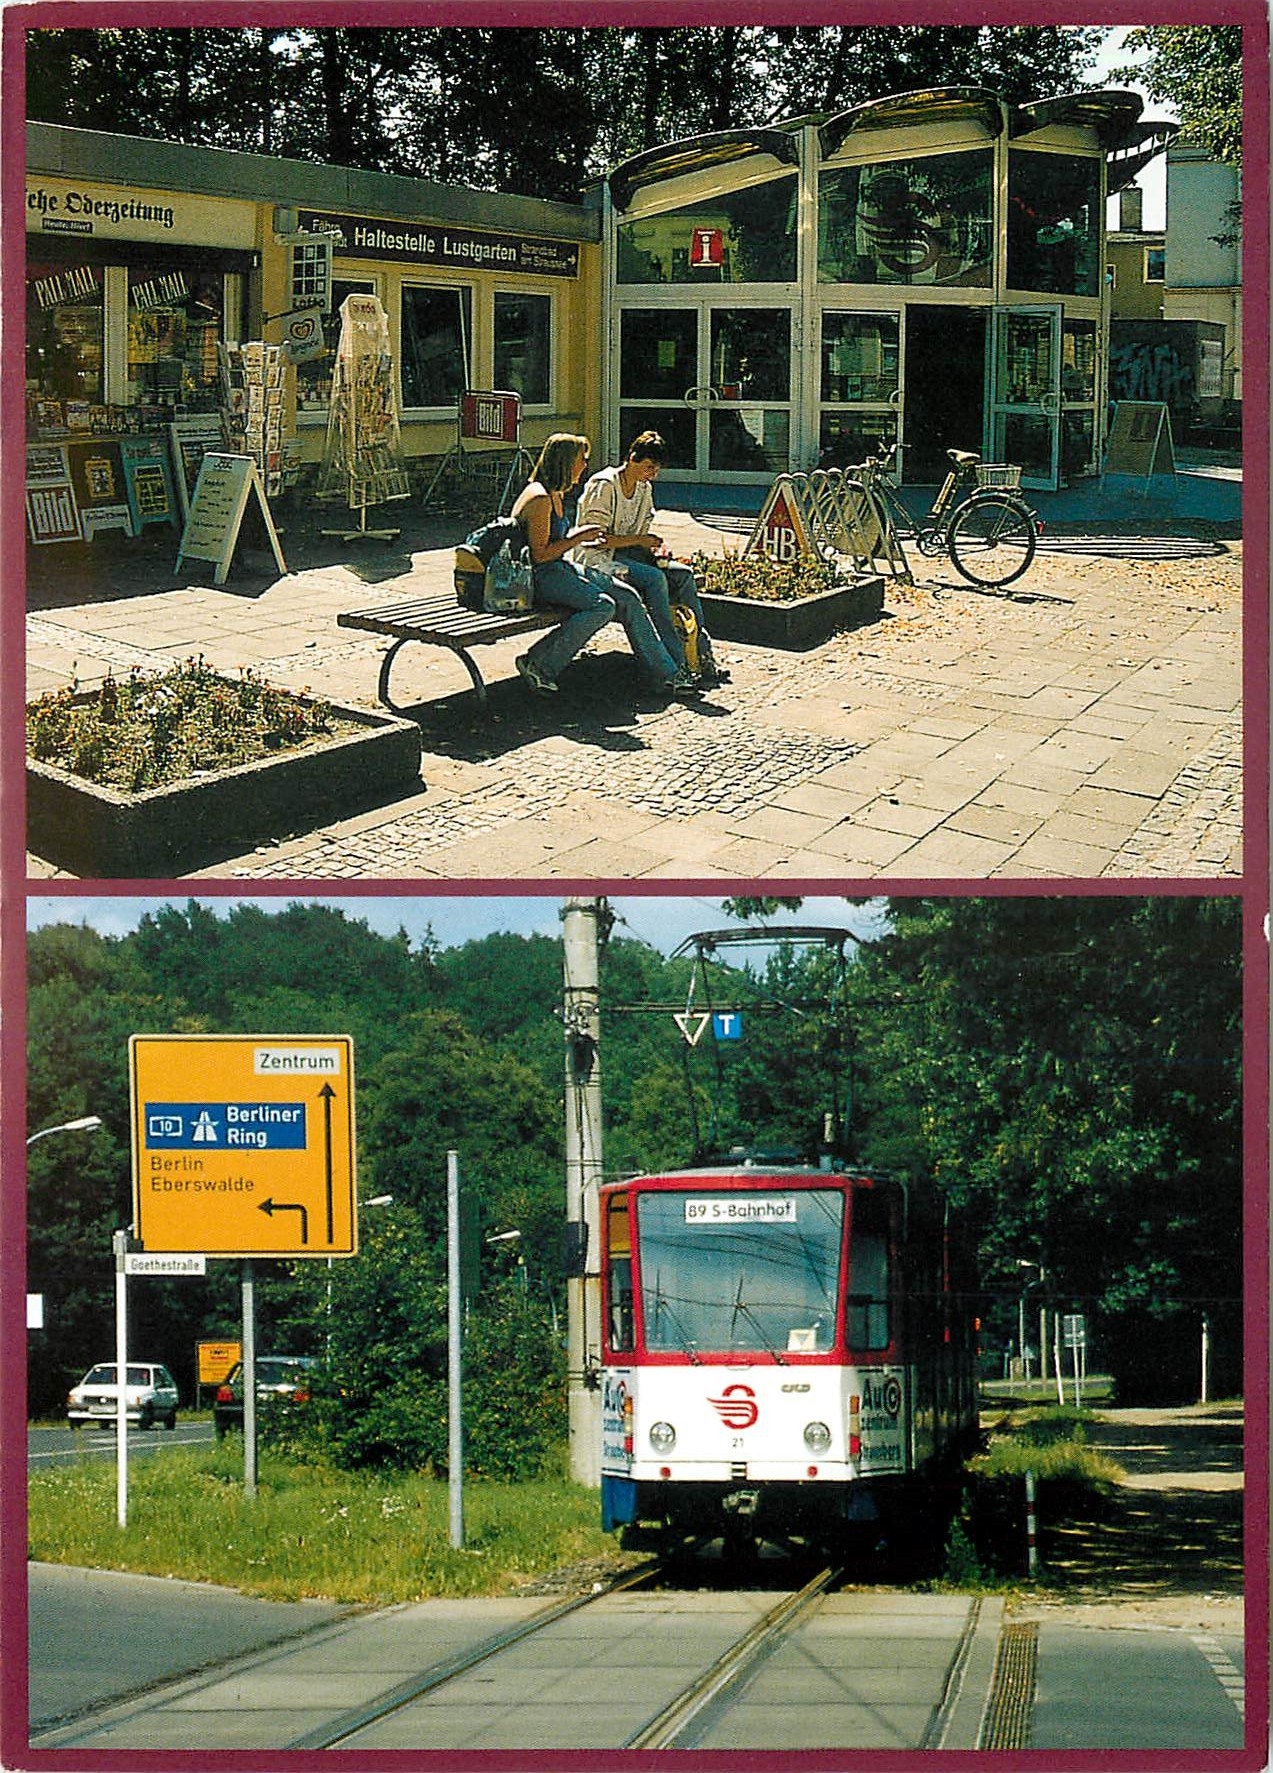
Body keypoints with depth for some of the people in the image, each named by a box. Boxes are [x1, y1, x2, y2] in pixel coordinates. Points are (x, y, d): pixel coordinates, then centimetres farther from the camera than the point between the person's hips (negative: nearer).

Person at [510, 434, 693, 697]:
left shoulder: (555, 495, 15)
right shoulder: (540, 499, -17)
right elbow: (539, 554, -20)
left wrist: (578, 536, 12)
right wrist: (576, 538, -11)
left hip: (560, 569, 10)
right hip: (539, 577, -10)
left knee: (627, 597, 0)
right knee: (602, 605, -28)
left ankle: (666, 674, 0)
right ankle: (539, 664, -23)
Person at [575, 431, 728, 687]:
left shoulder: (645, 488, 11)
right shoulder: (603, 485, -14)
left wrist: (654, 548, -6)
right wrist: (639, 540, -20)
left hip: (629, 553, 8)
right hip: (598, 560, -8)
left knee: (682, 574, -14)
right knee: (655, 578, -30)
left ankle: (702, 654, -15)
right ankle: (677, 663, -32)